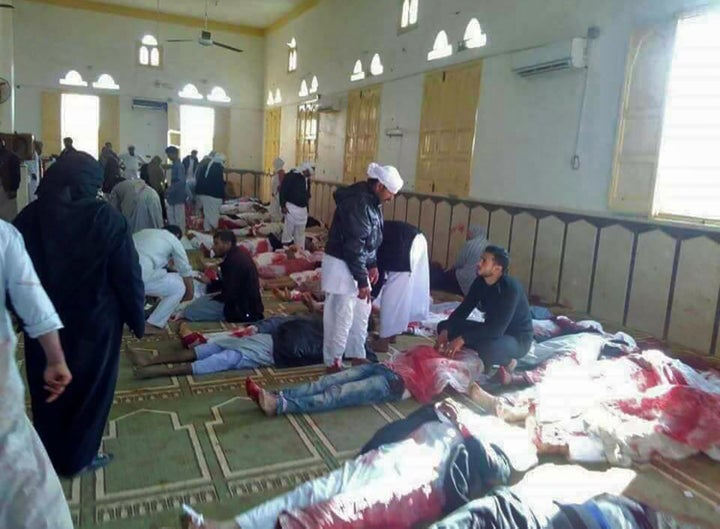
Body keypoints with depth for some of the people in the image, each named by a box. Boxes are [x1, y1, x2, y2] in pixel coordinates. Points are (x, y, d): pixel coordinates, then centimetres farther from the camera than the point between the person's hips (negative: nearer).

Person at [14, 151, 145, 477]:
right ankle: (79, 457, 26)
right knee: (89, 386, 14)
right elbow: (128, 275, -15)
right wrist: (136, 319, -3)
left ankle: (48, 455, 36)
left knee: (47, 388, 20)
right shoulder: (105, 218, -17)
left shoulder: (28, 216, -4)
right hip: (95, 320, -3)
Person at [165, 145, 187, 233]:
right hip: (173, 195, 10)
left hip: (178, 195, -10)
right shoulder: (174, 165, 11)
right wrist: (169, 190, 13)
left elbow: (182, 181, -27)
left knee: (179, 217, 1)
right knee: (170, 215, 16)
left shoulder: (178, 165, -19)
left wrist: (170, 189, -26)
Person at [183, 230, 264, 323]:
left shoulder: (235, 261, -22)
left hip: (242, 309, -10)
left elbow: (230, 293, -23)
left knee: (189, 312, -16)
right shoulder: (236, 255, 10)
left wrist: (215, 298, -5)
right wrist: (210, 282, 7)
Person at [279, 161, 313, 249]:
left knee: (301, 230, 12)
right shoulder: (291, 176, -14)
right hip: (291, 207, -7)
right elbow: (283, 190, -15)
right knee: (289, 228, -4)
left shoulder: (306, 178, 8)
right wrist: (283, 206, -17)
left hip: (303, 208, 7)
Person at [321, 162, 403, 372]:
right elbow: (354, 246, -26)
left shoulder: (370, 202, 8)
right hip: (341, 266, -10)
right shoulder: (357, 204, -24)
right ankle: (333, 363, 12)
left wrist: (372, 265, 14)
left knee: (362, 312, 19)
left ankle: (356, 355, 33)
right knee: (342, 317, -3)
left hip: (356, 264, 10)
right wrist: (362, 281, -22)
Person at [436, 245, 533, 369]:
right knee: (443, 326, -3)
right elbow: (463, 309, -3)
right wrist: (445, 330, -20)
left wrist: (462, 339, -40)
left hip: (517, 339, -7)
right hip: (491, 330, 7)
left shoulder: (511, 288, -29)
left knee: (487, 349, -41)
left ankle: (506, 361, -7)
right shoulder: (480, 282, -6)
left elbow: (497, 329, -35)